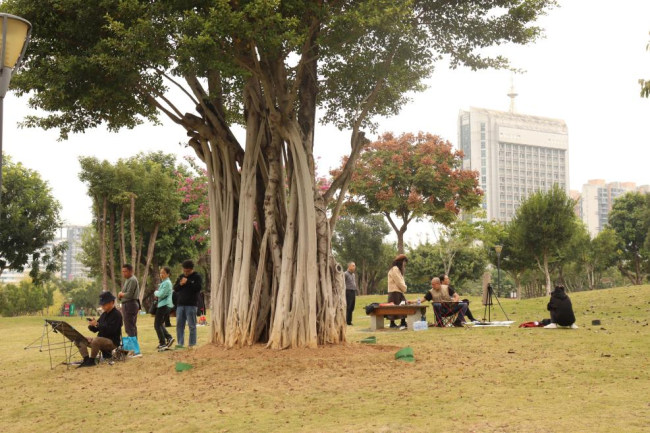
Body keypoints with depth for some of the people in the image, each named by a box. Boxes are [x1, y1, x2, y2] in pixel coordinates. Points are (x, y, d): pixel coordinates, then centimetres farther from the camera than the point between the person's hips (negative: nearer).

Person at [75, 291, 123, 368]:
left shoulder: (116, 314, -12)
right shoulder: (104, 314, 14)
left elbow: (111, 330, -23)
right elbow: (95, 329, 15)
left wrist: (97, 324, -26)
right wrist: (92, 325, -8)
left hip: (112, 342, -9)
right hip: (101, 340, 9)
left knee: (96, 340, -39)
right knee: (79, 340, 2)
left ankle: (92, 360, -21)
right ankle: (86, 359, -13)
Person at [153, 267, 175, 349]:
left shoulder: (166, 283, -14)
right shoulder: (164, 282, 18)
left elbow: (161, 294, -21)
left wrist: (155, 293, -1)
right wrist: (157, 293, 1)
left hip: (163, 305, -10)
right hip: (168, 305, 10)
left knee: (157, 324, -4)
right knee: (160, 324, 16)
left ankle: (162, 343, -4)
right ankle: (169, 337, 6)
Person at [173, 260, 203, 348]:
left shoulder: (197, 276, 0)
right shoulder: (181, 276, 16)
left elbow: (198, 288, -14)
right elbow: (175, 288, 14)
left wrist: (188, 282, -15)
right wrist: (180, 284, -5)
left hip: (191, 305, -5)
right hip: (180, 304, 5)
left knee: (192, 325, -3)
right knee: (179, 325, 5)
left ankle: (192, 344, 0)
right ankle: (180, 343, 11)